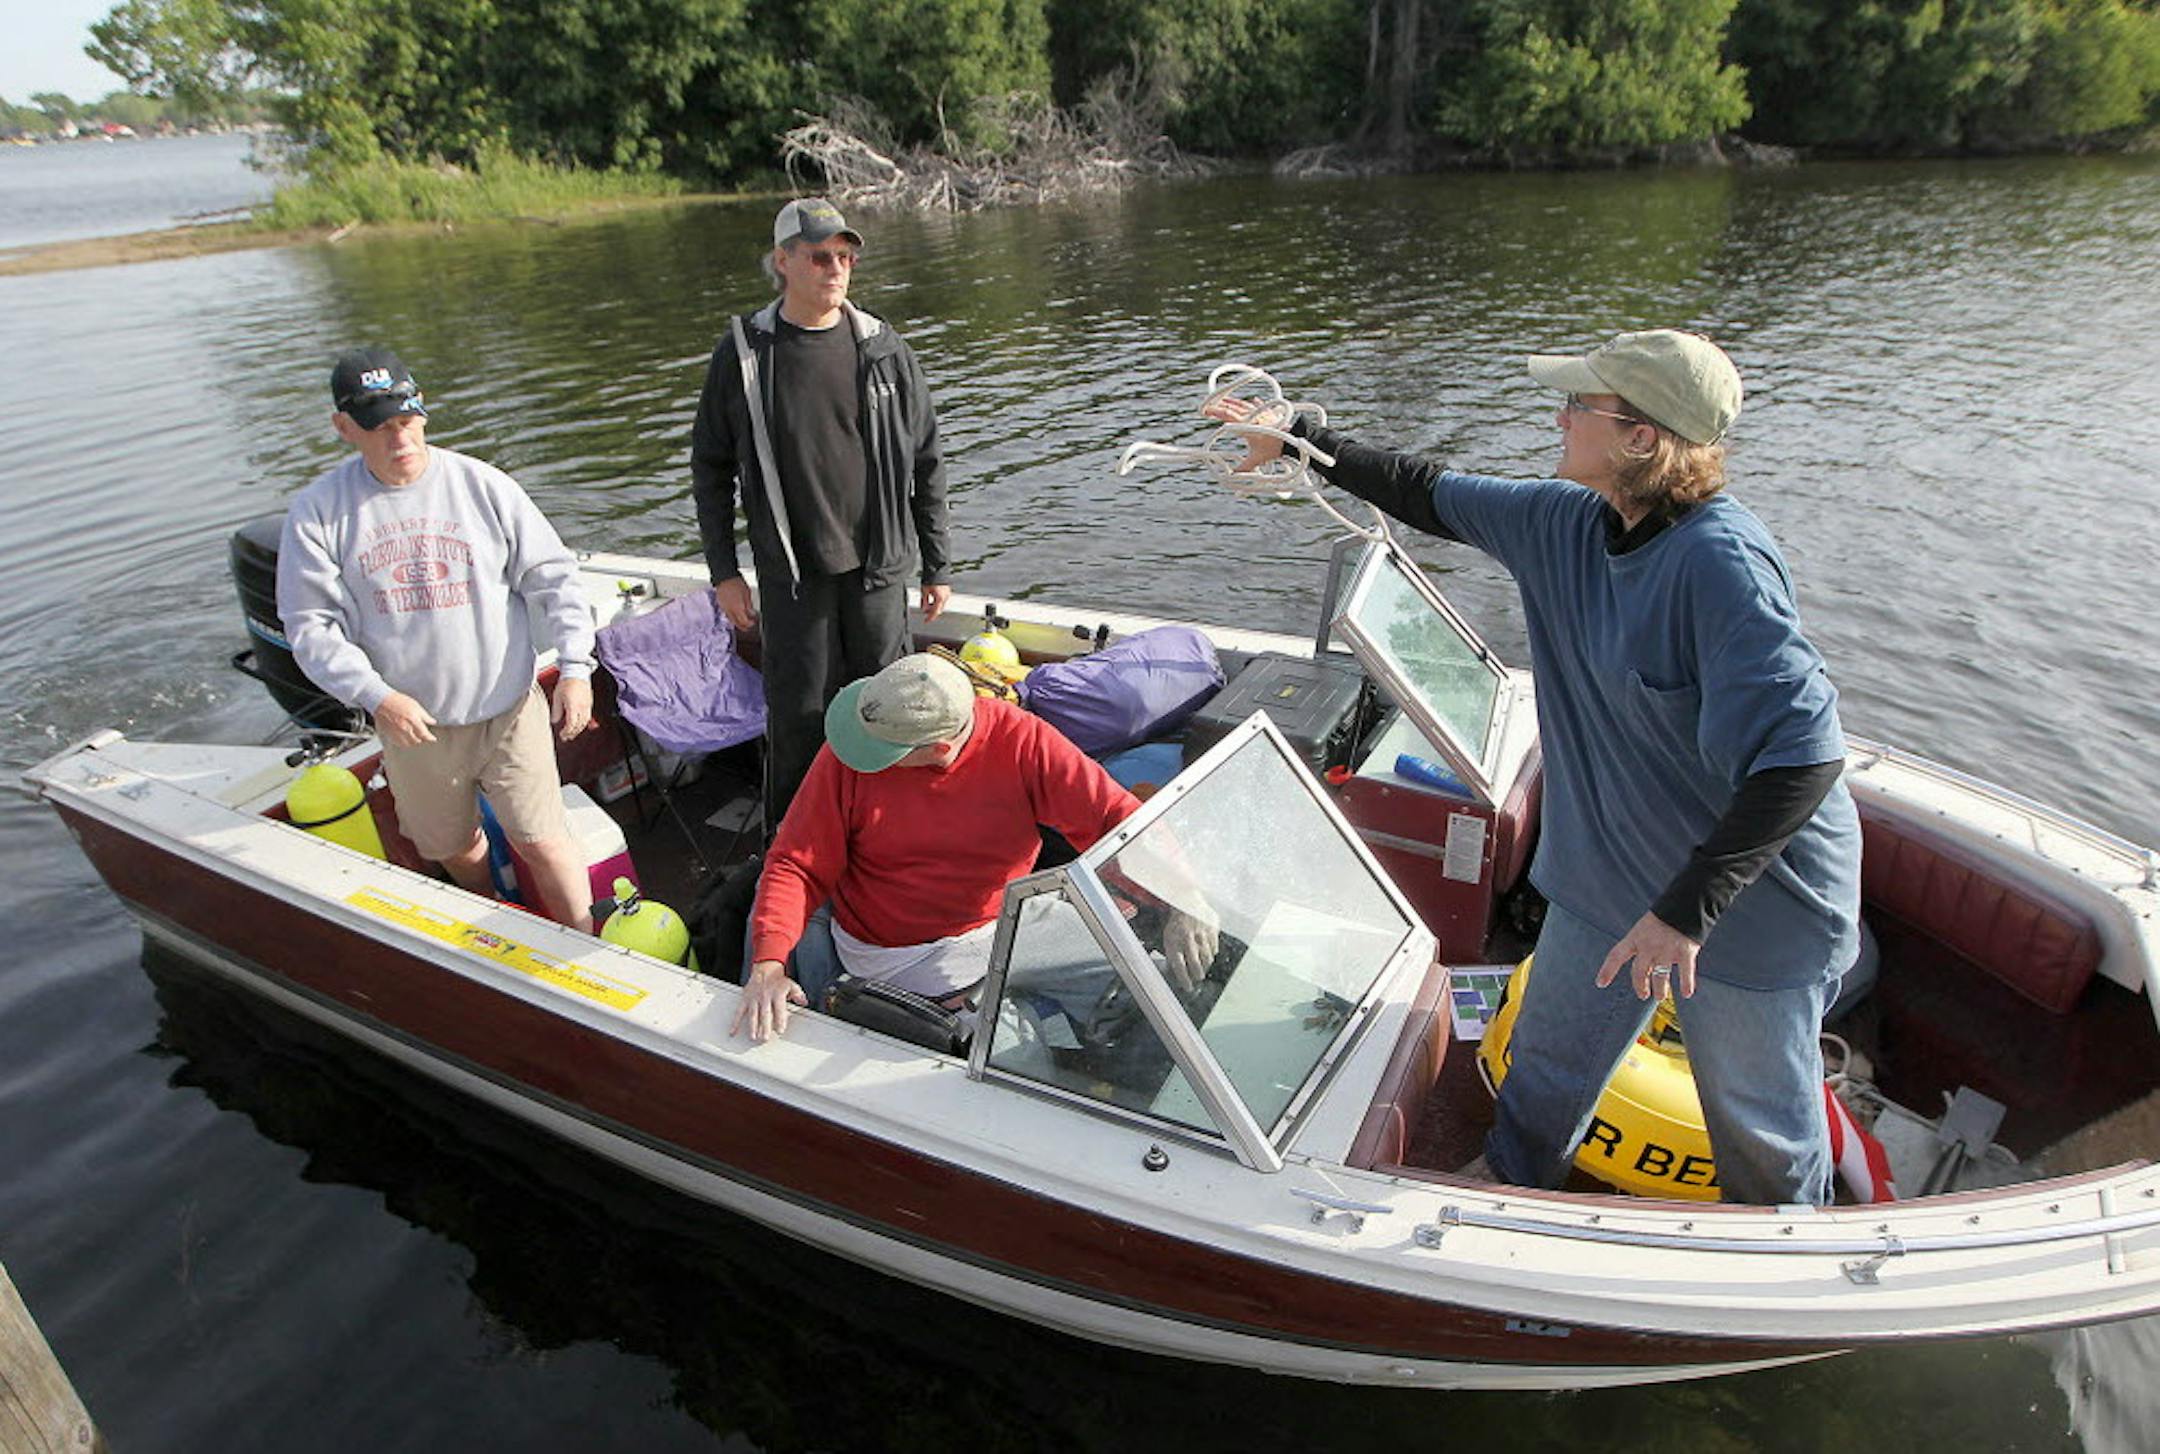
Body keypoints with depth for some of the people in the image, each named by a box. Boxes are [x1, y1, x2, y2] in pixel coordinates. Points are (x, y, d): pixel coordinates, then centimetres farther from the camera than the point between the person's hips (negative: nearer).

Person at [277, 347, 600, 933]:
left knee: (542, 841, -1)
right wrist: (376, 696, -19)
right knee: (454, 848, 20)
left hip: (508, 712, -2)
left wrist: (574, 667, -13)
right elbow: (311, 627, -4)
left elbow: (553, 574, -2)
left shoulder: (482, 485, -5)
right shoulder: (317, 511, -4)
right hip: (411, 725, 2)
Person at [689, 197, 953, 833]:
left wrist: (938, 566, 6)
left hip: (877, 566, 1)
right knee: (798, 713, 3)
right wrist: (723, 570, 1)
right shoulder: (743, 353, -1)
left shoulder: (884, 350, 2)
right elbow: (710, 466, 6)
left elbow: (926, 464, 7)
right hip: (791, 572, -1)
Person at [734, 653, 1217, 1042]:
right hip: (869, 951, 0)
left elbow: (1117, 816, -18)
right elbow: (797, 864, -14)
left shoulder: (1023, 744, -18)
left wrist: (1181, 901, -33)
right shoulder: (848, 757, -16)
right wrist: (768, 964, -29)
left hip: (982, 937, 1)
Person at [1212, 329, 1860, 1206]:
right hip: (1608, 871, 7)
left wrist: (1686, 910, -34)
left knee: (1759, 1123, 16)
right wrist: (1296, 441, 13)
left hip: (1752, 896, -7)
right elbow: (1432, 498, 9)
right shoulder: (1565, 522, -5)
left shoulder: (1720, 560, -29)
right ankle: (1508, 1187, 50)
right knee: (1548, 1060, 24)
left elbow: (1800, 756, -33)